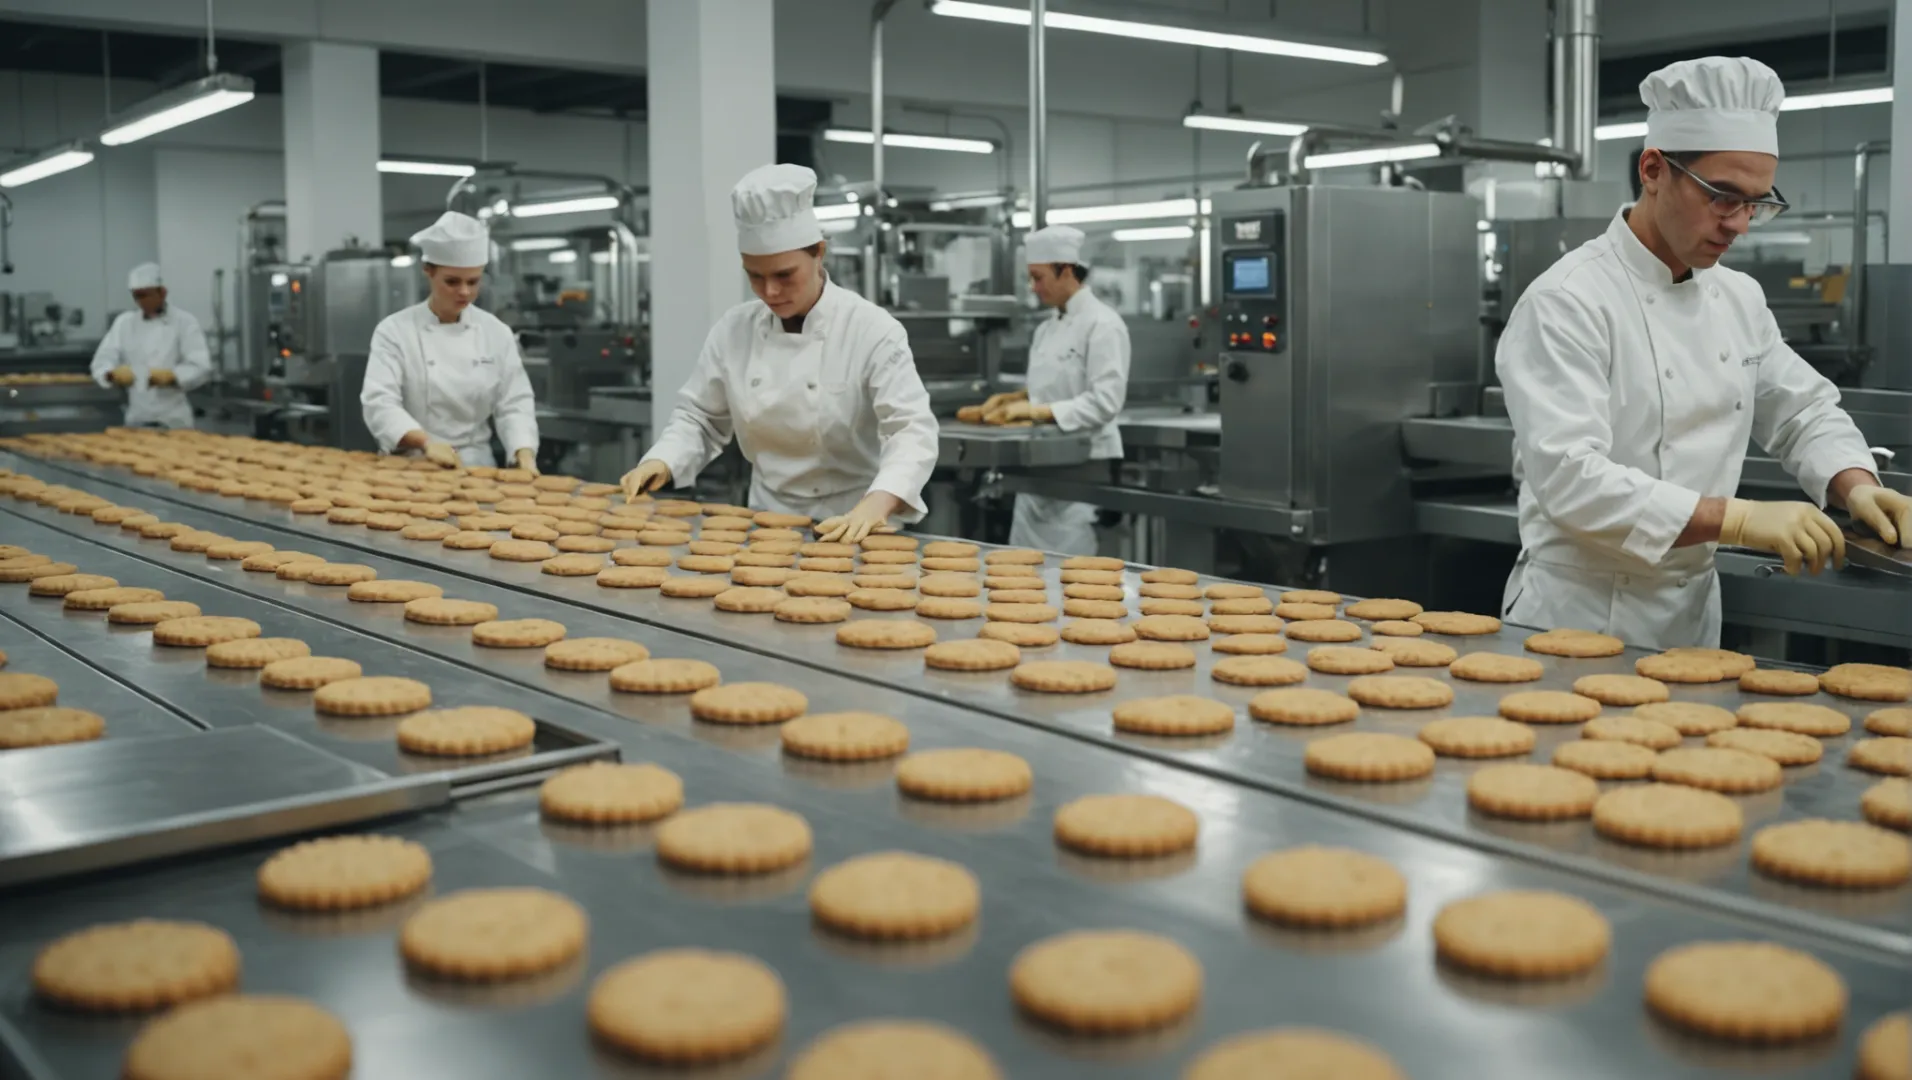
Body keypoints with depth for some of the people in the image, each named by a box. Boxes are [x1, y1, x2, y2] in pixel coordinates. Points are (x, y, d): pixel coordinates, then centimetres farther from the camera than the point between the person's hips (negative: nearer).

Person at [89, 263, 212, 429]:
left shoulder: (185, 322, -2)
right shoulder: (124, 322, 9)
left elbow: (201, 368, -11)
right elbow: (102, 361, 2)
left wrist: (171, 376, -29)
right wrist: (112, 374, -21)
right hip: (136, 419, 3)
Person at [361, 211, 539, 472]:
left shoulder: (497, 333, 6)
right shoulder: (394, 330, -2)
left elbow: (513, 404, 2)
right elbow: (379, 402, -12)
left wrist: (525, 457, -17)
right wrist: (426, 442, -30)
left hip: (477, 467, 2)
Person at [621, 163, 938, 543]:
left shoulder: (872, 330, -11)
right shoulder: (733, 329, 3)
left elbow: (912, 430, -19)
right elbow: (699, 417, 13)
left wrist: (874, 506, -35)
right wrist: (660, 462, -6)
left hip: (851, 526, -2)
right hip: (767, 522, 3)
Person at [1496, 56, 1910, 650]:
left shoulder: (1740, 298, 7)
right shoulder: (1566, 303, -19)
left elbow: (1803, 411, 16)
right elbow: (1568, 477, -28)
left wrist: (1857, 486, -6)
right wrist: (1739, 520, -33)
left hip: (1694, 609, 8)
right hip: (1583, 612, -7)